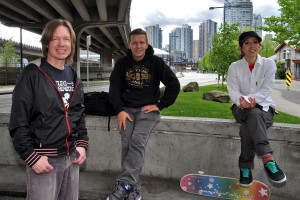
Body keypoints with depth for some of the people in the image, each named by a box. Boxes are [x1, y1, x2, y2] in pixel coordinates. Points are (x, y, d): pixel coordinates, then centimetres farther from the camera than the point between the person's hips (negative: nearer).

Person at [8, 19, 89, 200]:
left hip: (71, 157, 6)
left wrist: (82, 144, 6)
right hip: (44, 158, -5)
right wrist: (31, 156, -14)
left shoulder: (74, 76, 10)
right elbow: (18, 121, -10)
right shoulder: (32, 74, -8)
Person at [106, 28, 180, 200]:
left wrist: (160, 105, -7)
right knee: (127, 146, -14)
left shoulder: (156, 62, 0)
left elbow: (174, 84, 0)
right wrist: (120, 110, -10)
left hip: (148, 110, -2)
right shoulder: (122, 63, 6)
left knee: (137, 142, -24)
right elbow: (114, 88, 3)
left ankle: (125, 185, -25)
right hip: (127, 110, 2)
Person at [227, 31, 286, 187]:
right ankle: (268, 158, -46)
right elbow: (233, 91, -6)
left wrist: (251, 99, -30)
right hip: (242, 108, 0)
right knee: (252, 115, -38)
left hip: (264, 107, 0)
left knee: (250, 120, -37)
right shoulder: (234, 67, 3)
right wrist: (242, 101, -30)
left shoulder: (269, 63, 2)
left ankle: (246, 167, -42)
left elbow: (266, 89, -10)